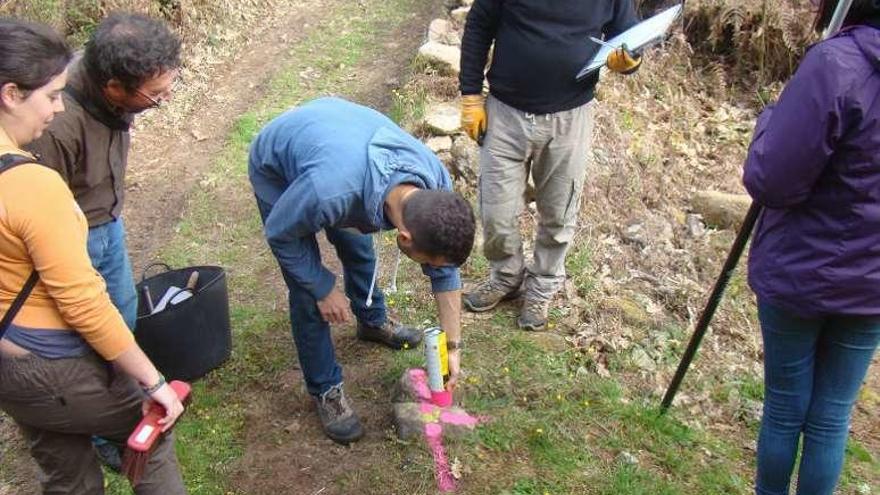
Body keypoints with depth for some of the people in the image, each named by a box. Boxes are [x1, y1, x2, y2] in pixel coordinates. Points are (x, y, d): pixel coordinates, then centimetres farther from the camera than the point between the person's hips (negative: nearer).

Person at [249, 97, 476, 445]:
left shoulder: (436, 182, -29)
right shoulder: (330, 192, -47)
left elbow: (445, 270, -13)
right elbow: (280, 234, -23)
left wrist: (453, 346, -9)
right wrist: (324, 289, -15)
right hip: (276, 170, -4)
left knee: (358, 247, 19)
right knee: (309, 295, -6)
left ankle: (373, 321, 49)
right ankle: (325, 389, 14)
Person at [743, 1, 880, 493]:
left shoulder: (837, 63, -23)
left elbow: (770, 181, -21)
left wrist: (774, 120, -5)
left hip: (800, 273, -4)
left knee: (786, 408, 15)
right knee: (833, 415, 17)